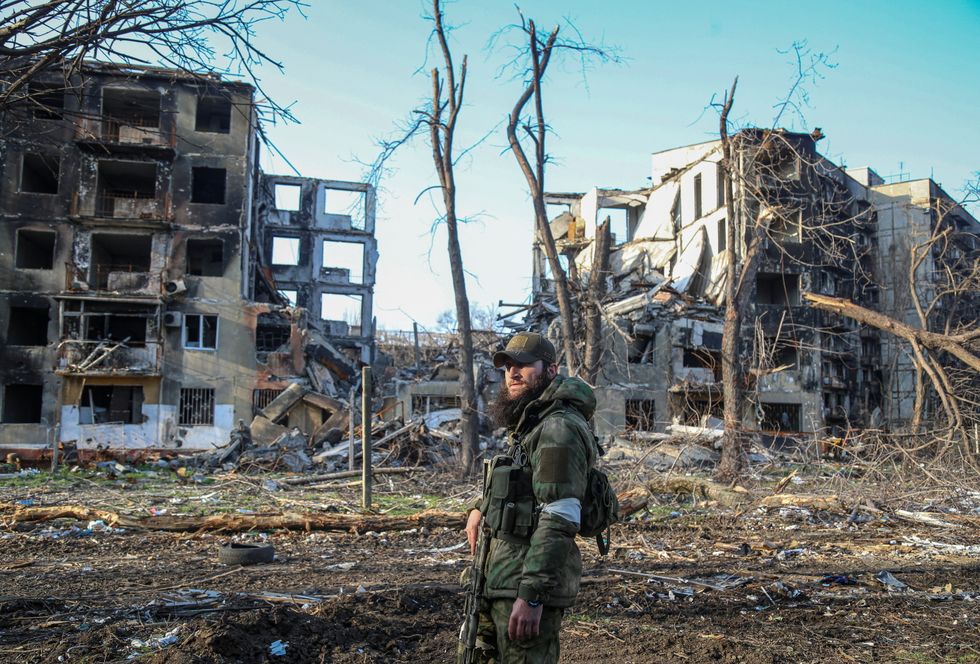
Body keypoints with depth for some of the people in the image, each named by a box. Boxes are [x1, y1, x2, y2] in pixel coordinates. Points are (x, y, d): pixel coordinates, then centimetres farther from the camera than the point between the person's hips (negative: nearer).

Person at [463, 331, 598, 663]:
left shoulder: (559, 428, -16)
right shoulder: (531, 424, 15)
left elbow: (560, 520, -24)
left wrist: (532, 595, -27)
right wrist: (484, 508, 21)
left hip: (528, 584, -10)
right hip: (504, 577, 10)